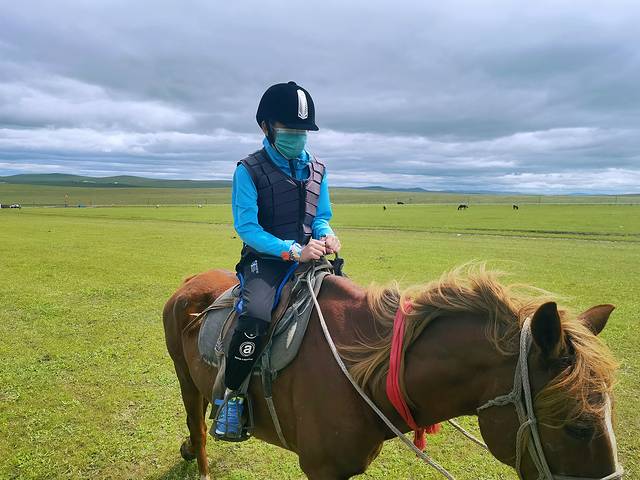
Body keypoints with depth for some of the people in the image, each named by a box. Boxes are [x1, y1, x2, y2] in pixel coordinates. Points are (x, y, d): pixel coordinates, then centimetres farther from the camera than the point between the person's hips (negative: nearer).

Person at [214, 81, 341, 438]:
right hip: (265, 261, -5)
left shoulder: (316, 170, 10)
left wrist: (327, 235, -11)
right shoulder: (250, 171, -5)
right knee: (256, 315, -33)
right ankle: (232, 395, -11)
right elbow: (247, 227, -11)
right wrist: (294, 250, -23)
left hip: (308, 256, 5)